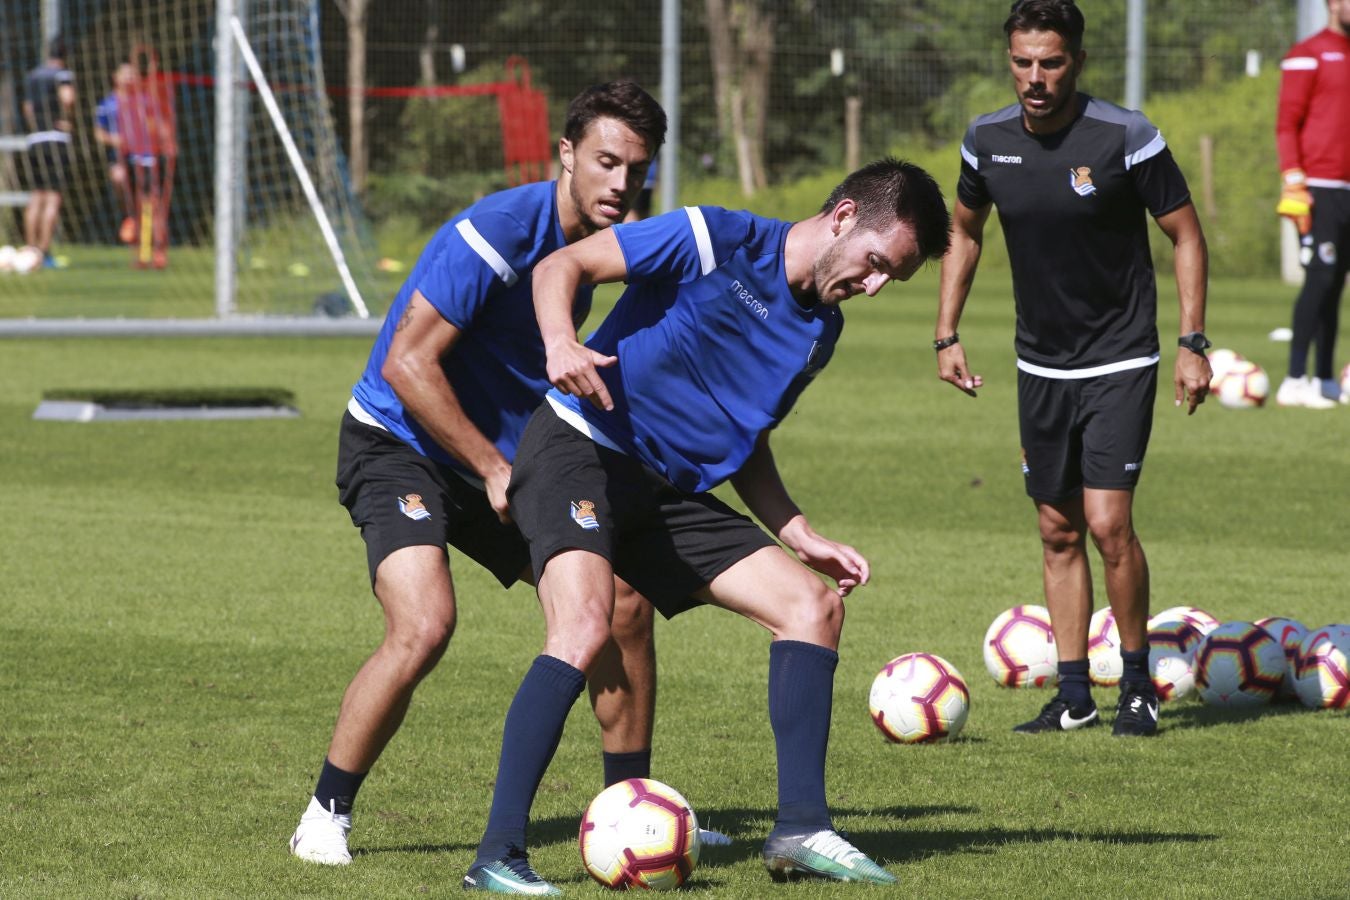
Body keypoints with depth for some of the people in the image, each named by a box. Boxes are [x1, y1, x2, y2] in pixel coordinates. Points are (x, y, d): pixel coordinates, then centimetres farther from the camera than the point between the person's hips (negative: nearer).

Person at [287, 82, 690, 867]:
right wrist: (493, 470, -22)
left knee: (622, 601, 1)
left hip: (505, 457, 8)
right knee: (425, 625, -28)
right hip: (399, 444, -8)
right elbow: (406, 363, -24)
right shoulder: (497, 233, -23)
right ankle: (326, 818, -10)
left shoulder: (602, 245, 2)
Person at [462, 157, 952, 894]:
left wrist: (799, 536, 12)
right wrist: (561, 342, -31)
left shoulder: (820, 331, 12)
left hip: (672, 491, 8)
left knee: (814, 603, 2)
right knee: (585, 624, -30)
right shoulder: (718, 240, -11)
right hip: (579, 450, -8)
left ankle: (800, 831, 4)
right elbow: (563, 265, -11)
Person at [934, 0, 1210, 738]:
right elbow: (964, 232, 15)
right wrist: (947, 335, 8)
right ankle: (1073, 694, 16)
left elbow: (1185, 235, -6)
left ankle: (1138, 684, 3)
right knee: (1058, 531, 8)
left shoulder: (1126, 139, -16)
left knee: (1108, 522, -14)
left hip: (1120, 363, -5)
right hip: (1041, 365, 5)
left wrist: (1192, 343, -12)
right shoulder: (988, 142, -3)